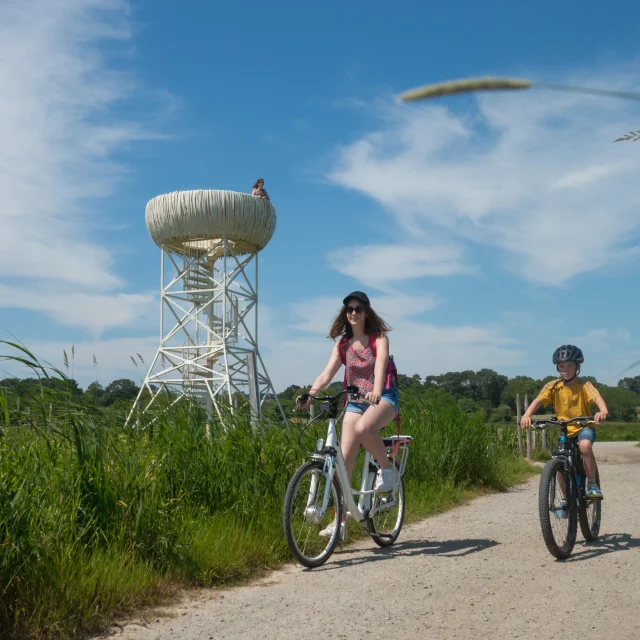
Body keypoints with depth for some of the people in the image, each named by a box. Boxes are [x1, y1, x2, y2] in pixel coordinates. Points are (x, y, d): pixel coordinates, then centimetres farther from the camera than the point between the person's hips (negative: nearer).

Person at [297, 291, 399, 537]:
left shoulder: (379, 338, -4)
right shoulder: (342, 344, 7)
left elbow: (380, 364, -23)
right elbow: (327, 374, -3)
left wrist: (376, 392, -42)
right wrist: (310, 393, -23)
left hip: (383, 397, -4)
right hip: (355, 401, 4)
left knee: (363, 428, -38)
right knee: (344, 459, -7)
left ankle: (386, 467, -11)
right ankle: (340, 519, -2)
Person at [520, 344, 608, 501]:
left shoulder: (584, 386, -12)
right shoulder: (553, 386, -7)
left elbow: (597, 398, -30)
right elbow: (538, 401, -20)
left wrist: (603, 411, -53)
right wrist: (527, 415, -40)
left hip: (583, 427, -3)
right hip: (564, 431, 3)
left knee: (585, 445, -34)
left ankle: (592, 484, -16)